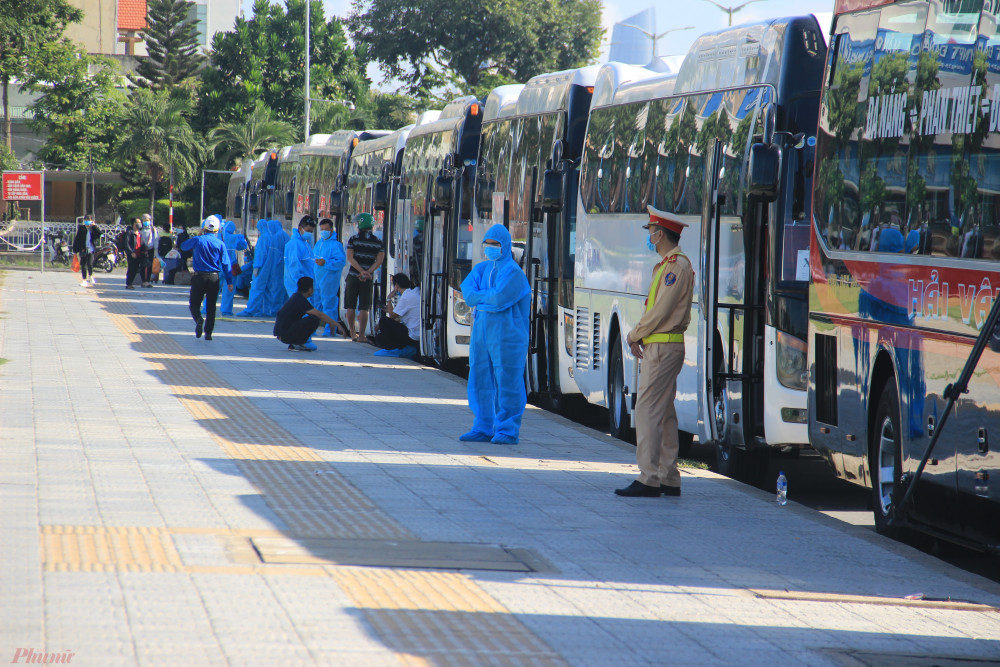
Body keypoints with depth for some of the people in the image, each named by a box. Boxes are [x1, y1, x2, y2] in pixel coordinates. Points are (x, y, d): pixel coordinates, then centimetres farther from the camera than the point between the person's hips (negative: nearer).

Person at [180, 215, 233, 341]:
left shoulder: (197, 240, -6)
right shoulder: (220, 244, -4)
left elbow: (183, 246, 13)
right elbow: (226, 263, -3)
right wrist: (229, 281, 1)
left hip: (199, 277, -1)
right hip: (214, 278, 1)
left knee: (194, 303, 8)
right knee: (211, 306, 10)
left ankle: (198, 319, -23)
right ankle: (208, 333, 7)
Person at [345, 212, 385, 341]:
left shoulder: (353, 239, -2)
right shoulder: (378, 242, 5)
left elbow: (350, 258, -12)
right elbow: (379, 261, -5)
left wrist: (362, 272, -16)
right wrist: (367, 273, -12)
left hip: (353, 276, -2)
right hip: (368, 279, 2)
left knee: (350, 306, 10)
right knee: (364, 308, 1)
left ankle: (353, 333, 12)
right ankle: (361, 335, -4)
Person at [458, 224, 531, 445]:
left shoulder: (512, 271, -8)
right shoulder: (481, 268, 15)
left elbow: (499, 299, -20)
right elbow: (467, 292, 1)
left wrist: (478, 296, -5)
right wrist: (489, 297, -14)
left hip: (506, 334, -8)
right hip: (482, 333, 8)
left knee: (506, 383, -5)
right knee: (480, 381, 9)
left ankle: (508, 431, -1)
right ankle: (483, 429, 17)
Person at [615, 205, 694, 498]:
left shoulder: (677, 266, -14)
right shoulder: (667, 265, 18)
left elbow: (661, 310, -19)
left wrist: (634, 335, -7)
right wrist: (641, 335, 6)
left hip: (662, 348, -11)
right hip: (661, 346, 11)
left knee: (648, 409, -12)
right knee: (664, 412, 11)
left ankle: (649, 479, -15)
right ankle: (668, 478, 13)